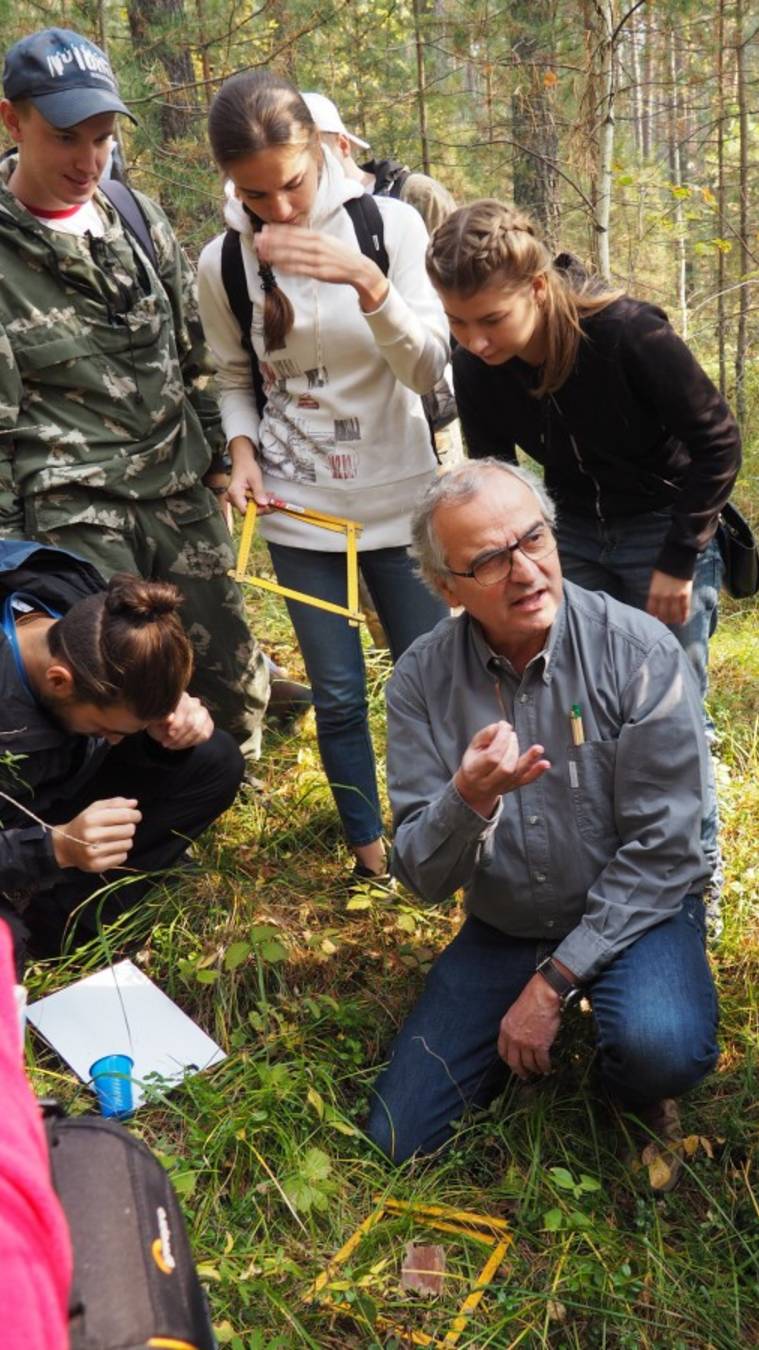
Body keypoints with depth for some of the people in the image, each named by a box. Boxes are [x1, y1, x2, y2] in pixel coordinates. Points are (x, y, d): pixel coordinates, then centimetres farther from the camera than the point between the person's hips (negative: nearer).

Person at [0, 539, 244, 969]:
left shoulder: (96, 616, -21)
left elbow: (140, 710, -4)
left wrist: (170, 725, -24)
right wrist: (56, 847, -43)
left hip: (62, 796, 6)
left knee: (216, 761, -11)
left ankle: (55, 917, -8)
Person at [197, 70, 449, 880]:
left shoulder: (388, 223, -9)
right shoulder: (221, 264, -4)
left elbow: (428, 370, -13)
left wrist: (367, 282, -28)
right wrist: (243, 451, -9)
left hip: (401, 499, -1)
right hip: (297, 509, 1)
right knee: (338, 693, 7)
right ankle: (369, 849, 28)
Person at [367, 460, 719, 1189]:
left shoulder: (640, 652, -20)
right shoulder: (422, 679, -13)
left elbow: (659, 851, -17)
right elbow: (422, 877, -11)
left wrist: (554, 982, -19)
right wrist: (468, 800, -34)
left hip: (633, 911, -2)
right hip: (501, 929, 3)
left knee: (662, 1047, -35)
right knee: (398, 1143, 1)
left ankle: (638, 1098, 3)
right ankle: (518, 1042, 28)